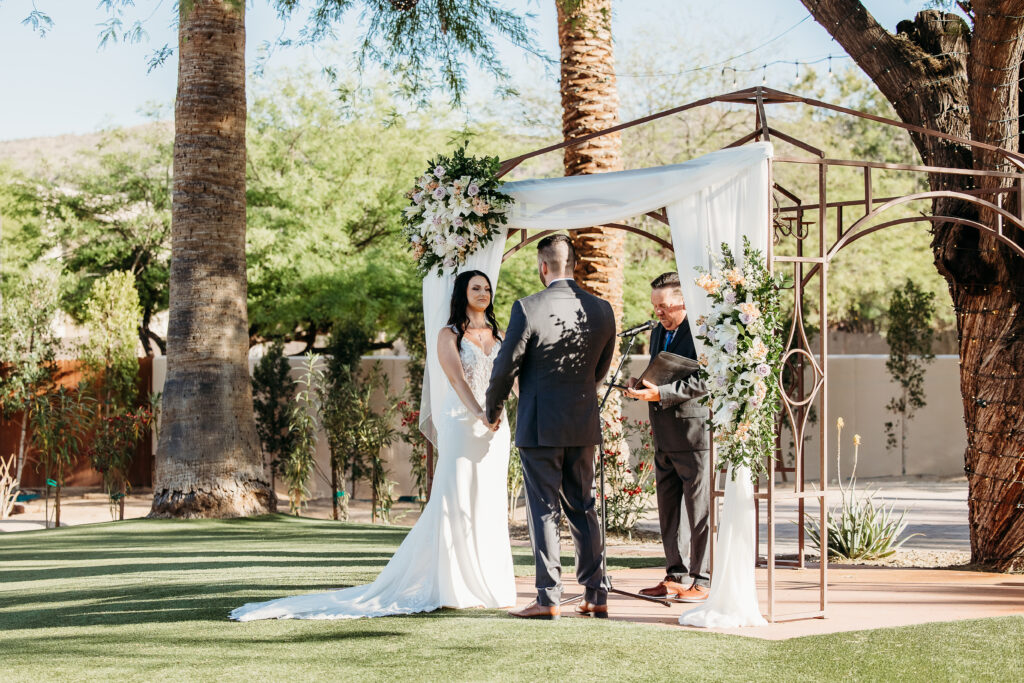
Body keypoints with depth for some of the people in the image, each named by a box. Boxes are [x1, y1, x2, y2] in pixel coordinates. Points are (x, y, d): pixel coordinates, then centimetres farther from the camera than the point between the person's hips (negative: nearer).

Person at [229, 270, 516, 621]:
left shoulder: (498, 335, 16)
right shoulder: (449, 336, 0)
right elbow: (457, 379, -14)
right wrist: (479, 414, -30)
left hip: (496, 428, 5)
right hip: (461, 428, -5)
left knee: (489, 507, 6)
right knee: (455, 506, -6)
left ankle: (489, 586, 10)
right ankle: (454, 589, -3)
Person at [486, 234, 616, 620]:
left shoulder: (528, 309, -15)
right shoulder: (601, 310, 0)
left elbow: (505, 367, -8)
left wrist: (493, 411, 10)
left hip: (539, 427, -5)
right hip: (584, 427, 5)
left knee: (544, 512, 1)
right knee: (583, 510, 13)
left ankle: (548, 599, 0)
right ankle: (596, 595, 15)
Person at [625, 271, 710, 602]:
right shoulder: (657, 332, 17)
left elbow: (704, 382, -20)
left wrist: (660, 393, -24)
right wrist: (640, 384, 5)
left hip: (694, 429, -9)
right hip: (664, 435, 9)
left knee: (699, 508, -3)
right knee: (667, 507, 12)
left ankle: (702, 579, 3)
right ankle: (677, 575, 19)